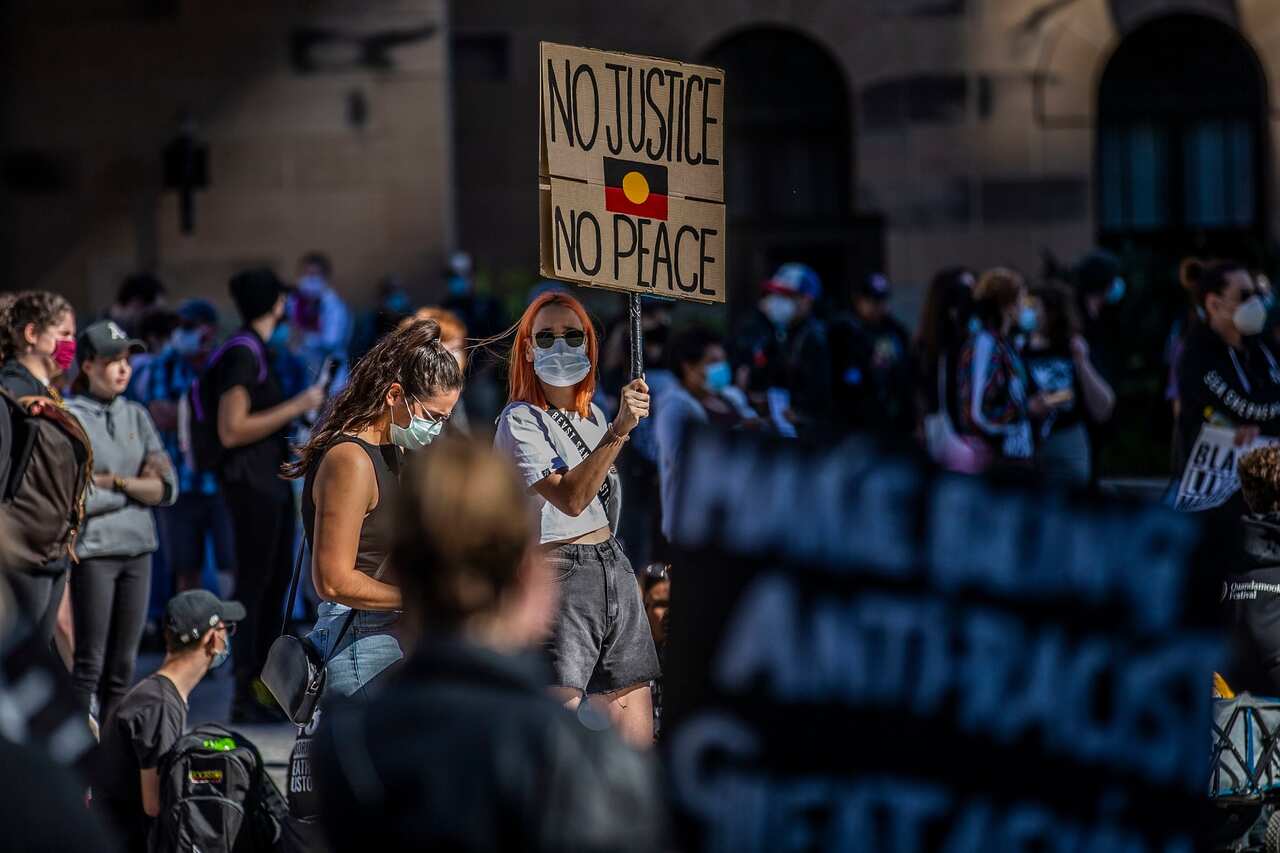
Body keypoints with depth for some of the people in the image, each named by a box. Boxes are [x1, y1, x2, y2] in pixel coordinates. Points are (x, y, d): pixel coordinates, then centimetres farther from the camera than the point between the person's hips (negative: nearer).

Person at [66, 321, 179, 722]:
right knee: (90, 662, -6)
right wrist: (136, 486, -5)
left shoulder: (137, 416, 12)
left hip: (138, 549, 6)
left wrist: (113, 481, -7)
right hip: (91, 550, -6)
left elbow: (167, 489, 5)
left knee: (123, 664, 8)